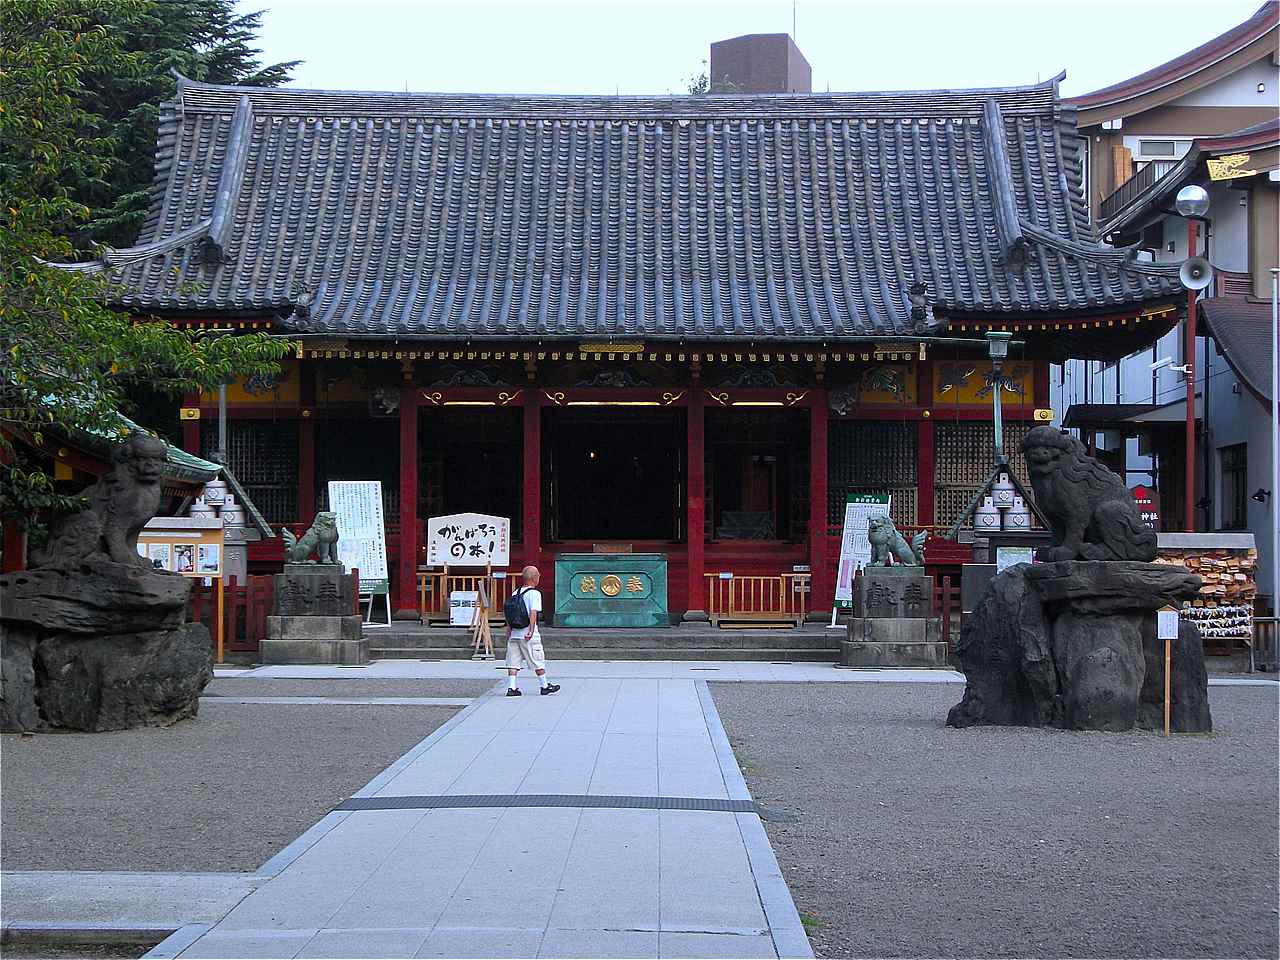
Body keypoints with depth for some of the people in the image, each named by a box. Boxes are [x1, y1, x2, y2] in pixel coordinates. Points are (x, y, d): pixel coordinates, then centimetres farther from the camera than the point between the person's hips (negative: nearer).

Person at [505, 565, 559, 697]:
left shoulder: (516, 593, 10)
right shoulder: (534, 593, -10)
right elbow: (533, 613, -20)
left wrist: (509, 633, 19)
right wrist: (531, 630, -25)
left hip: (514, 634, 6)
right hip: (529, 636, -6)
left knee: (513, 662, 6)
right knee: (538, 661, 6)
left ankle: (511, 687, 0)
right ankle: (544, 686, 15)